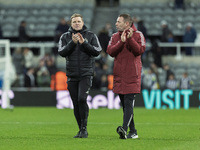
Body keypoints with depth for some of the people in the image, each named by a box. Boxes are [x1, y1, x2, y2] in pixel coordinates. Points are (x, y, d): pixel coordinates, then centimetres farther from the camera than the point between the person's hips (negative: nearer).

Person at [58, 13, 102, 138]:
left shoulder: (91, 36, 4)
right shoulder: (65, 37, 8)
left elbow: (97, 51, -5)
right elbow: (62, 52, -4)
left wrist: (84, 43, -15)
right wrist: (72, 43, -16)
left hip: (86, 74, -3)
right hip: (72, 76, 3)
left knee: (82, 99, -19)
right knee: (76, 103, 4)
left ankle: (84, 128, -12)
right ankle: (81, 130, 14)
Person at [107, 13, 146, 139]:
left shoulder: (138, 35, 1)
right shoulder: (115, 37, 13)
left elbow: (140, 50, -12)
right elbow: (110, 51, -1)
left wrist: (130, 39, -21)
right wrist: (121, 42, -14)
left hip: (132, 76, -5)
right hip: (119, 76, 6)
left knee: (129, 103, -15)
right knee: (124, 105, 8)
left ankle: (124, 128, -28)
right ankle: (133, 132, 15)